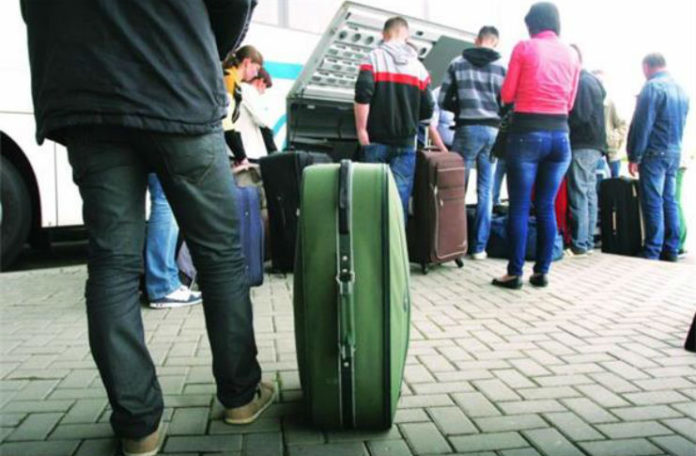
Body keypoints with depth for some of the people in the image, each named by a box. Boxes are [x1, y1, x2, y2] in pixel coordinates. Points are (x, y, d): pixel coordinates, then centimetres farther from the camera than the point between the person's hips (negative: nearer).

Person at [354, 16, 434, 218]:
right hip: (406, 142, 2)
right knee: (400, 196, 2)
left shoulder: (373, 58, 0)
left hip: (377, 140, -2)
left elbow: (362, 96, -14)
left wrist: (361, 130, -7)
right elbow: (427, 110, 7)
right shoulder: (418, 65, 8)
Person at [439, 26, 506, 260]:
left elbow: (443, 100, 3)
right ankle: (480, 246, 7)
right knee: (486, 191, 5)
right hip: (492, 130, 1)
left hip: (467, 129, -1)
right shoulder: (502, 67, 6)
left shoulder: (457, 63, 5)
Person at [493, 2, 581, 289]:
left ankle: (515, 273, 3)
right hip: (560, 134, 4)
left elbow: (507, 95, 1)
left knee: (519, 208, 0)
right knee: (546, 207, 9)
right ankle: (542, 272, 14)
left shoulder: (524, 48, -2)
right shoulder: (571, 54, 9)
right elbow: (570, 102, 14)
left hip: (526, 133, -4)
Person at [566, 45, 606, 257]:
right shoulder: (592, 80, 20)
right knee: (589, 194, 10)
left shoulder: (581, 82, -11)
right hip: (593, 144, 10)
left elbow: (579, 116, -19)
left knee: (578, 195, -8)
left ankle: (579, 245, -7)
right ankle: (588, 242, 15)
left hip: (582, 146, -10)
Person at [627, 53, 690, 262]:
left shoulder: (652, 87, -11)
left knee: (653, 203, -5)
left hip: (655, 153, -8)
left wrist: (634, 157, -12)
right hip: (675, 153, 8)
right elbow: (681, 123, 19)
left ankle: (652, 252, -3)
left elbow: (642, 125, -14)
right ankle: (671, 250, 14)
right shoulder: (680, 89, 14)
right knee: (669, 201, 10)